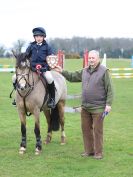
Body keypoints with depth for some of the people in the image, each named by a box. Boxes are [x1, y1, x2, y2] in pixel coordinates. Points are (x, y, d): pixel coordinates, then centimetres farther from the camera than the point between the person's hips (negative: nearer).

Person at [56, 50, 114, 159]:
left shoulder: (104, 71, -10)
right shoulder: (84, 71, 10)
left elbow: (110, 90, -12)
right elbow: (72, 77, 22)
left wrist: (108, 104, -17)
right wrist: (62, 72, 9)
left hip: (98, 108, -7)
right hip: (85, 107, 7)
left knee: (97, 130, 0)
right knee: (86, 129, 12)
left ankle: (98, 152, 10)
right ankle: (89, 150, 24)